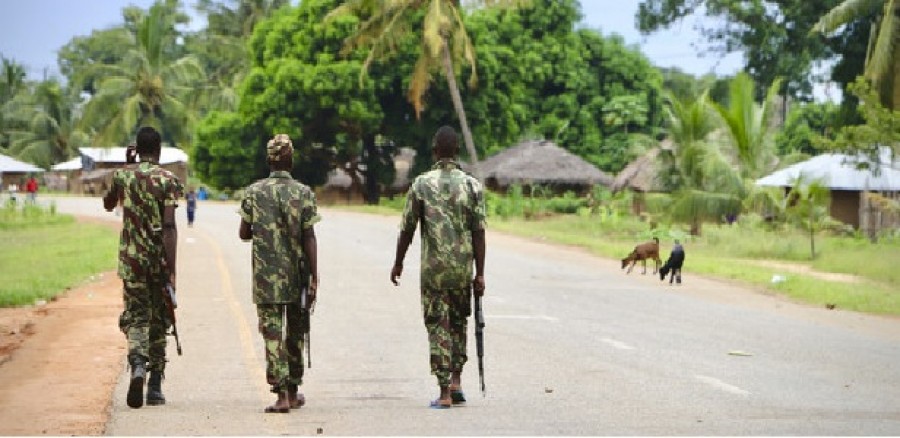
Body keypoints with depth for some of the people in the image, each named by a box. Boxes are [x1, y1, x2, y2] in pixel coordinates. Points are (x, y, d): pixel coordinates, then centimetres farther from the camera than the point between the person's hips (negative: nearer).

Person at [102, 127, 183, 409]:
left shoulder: (123, 175, 3)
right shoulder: (167, 180, -7)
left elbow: (108, 204, 25)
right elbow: (169, 226, -15)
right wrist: (171, 269, -16)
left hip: (131, 259, 1)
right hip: (159, 259, -1)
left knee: (135, 315, 6)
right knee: (159, 320, 10)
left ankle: (138, 364, -25)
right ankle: (155, 387, 12)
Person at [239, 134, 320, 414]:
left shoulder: (253, 192, -1)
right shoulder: (303, 193, -3)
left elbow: (244, 233, 3)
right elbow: (309, 238, -6)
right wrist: (314, 277, -5)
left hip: (266, 277, -1)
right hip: (296, 275, 1)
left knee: (272, 333, -1)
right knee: (295, 332, 15)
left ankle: (282, 394, -13)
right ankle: (293, 391, 25)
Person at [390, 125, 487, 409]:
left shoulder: (421, 184, -4)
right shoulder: (471, 185, -1)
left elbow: (407, 229, -2)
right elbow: (478, 233, -2)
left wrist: (398, 263, 12)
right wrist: (480, 274, 3)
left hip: (433, 268, -2)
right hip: (463, 267, 2)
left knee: (437, 325, 3)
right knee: (458, 322, 20)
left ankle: (445, 393, -2)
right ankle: (456, 380, 14)